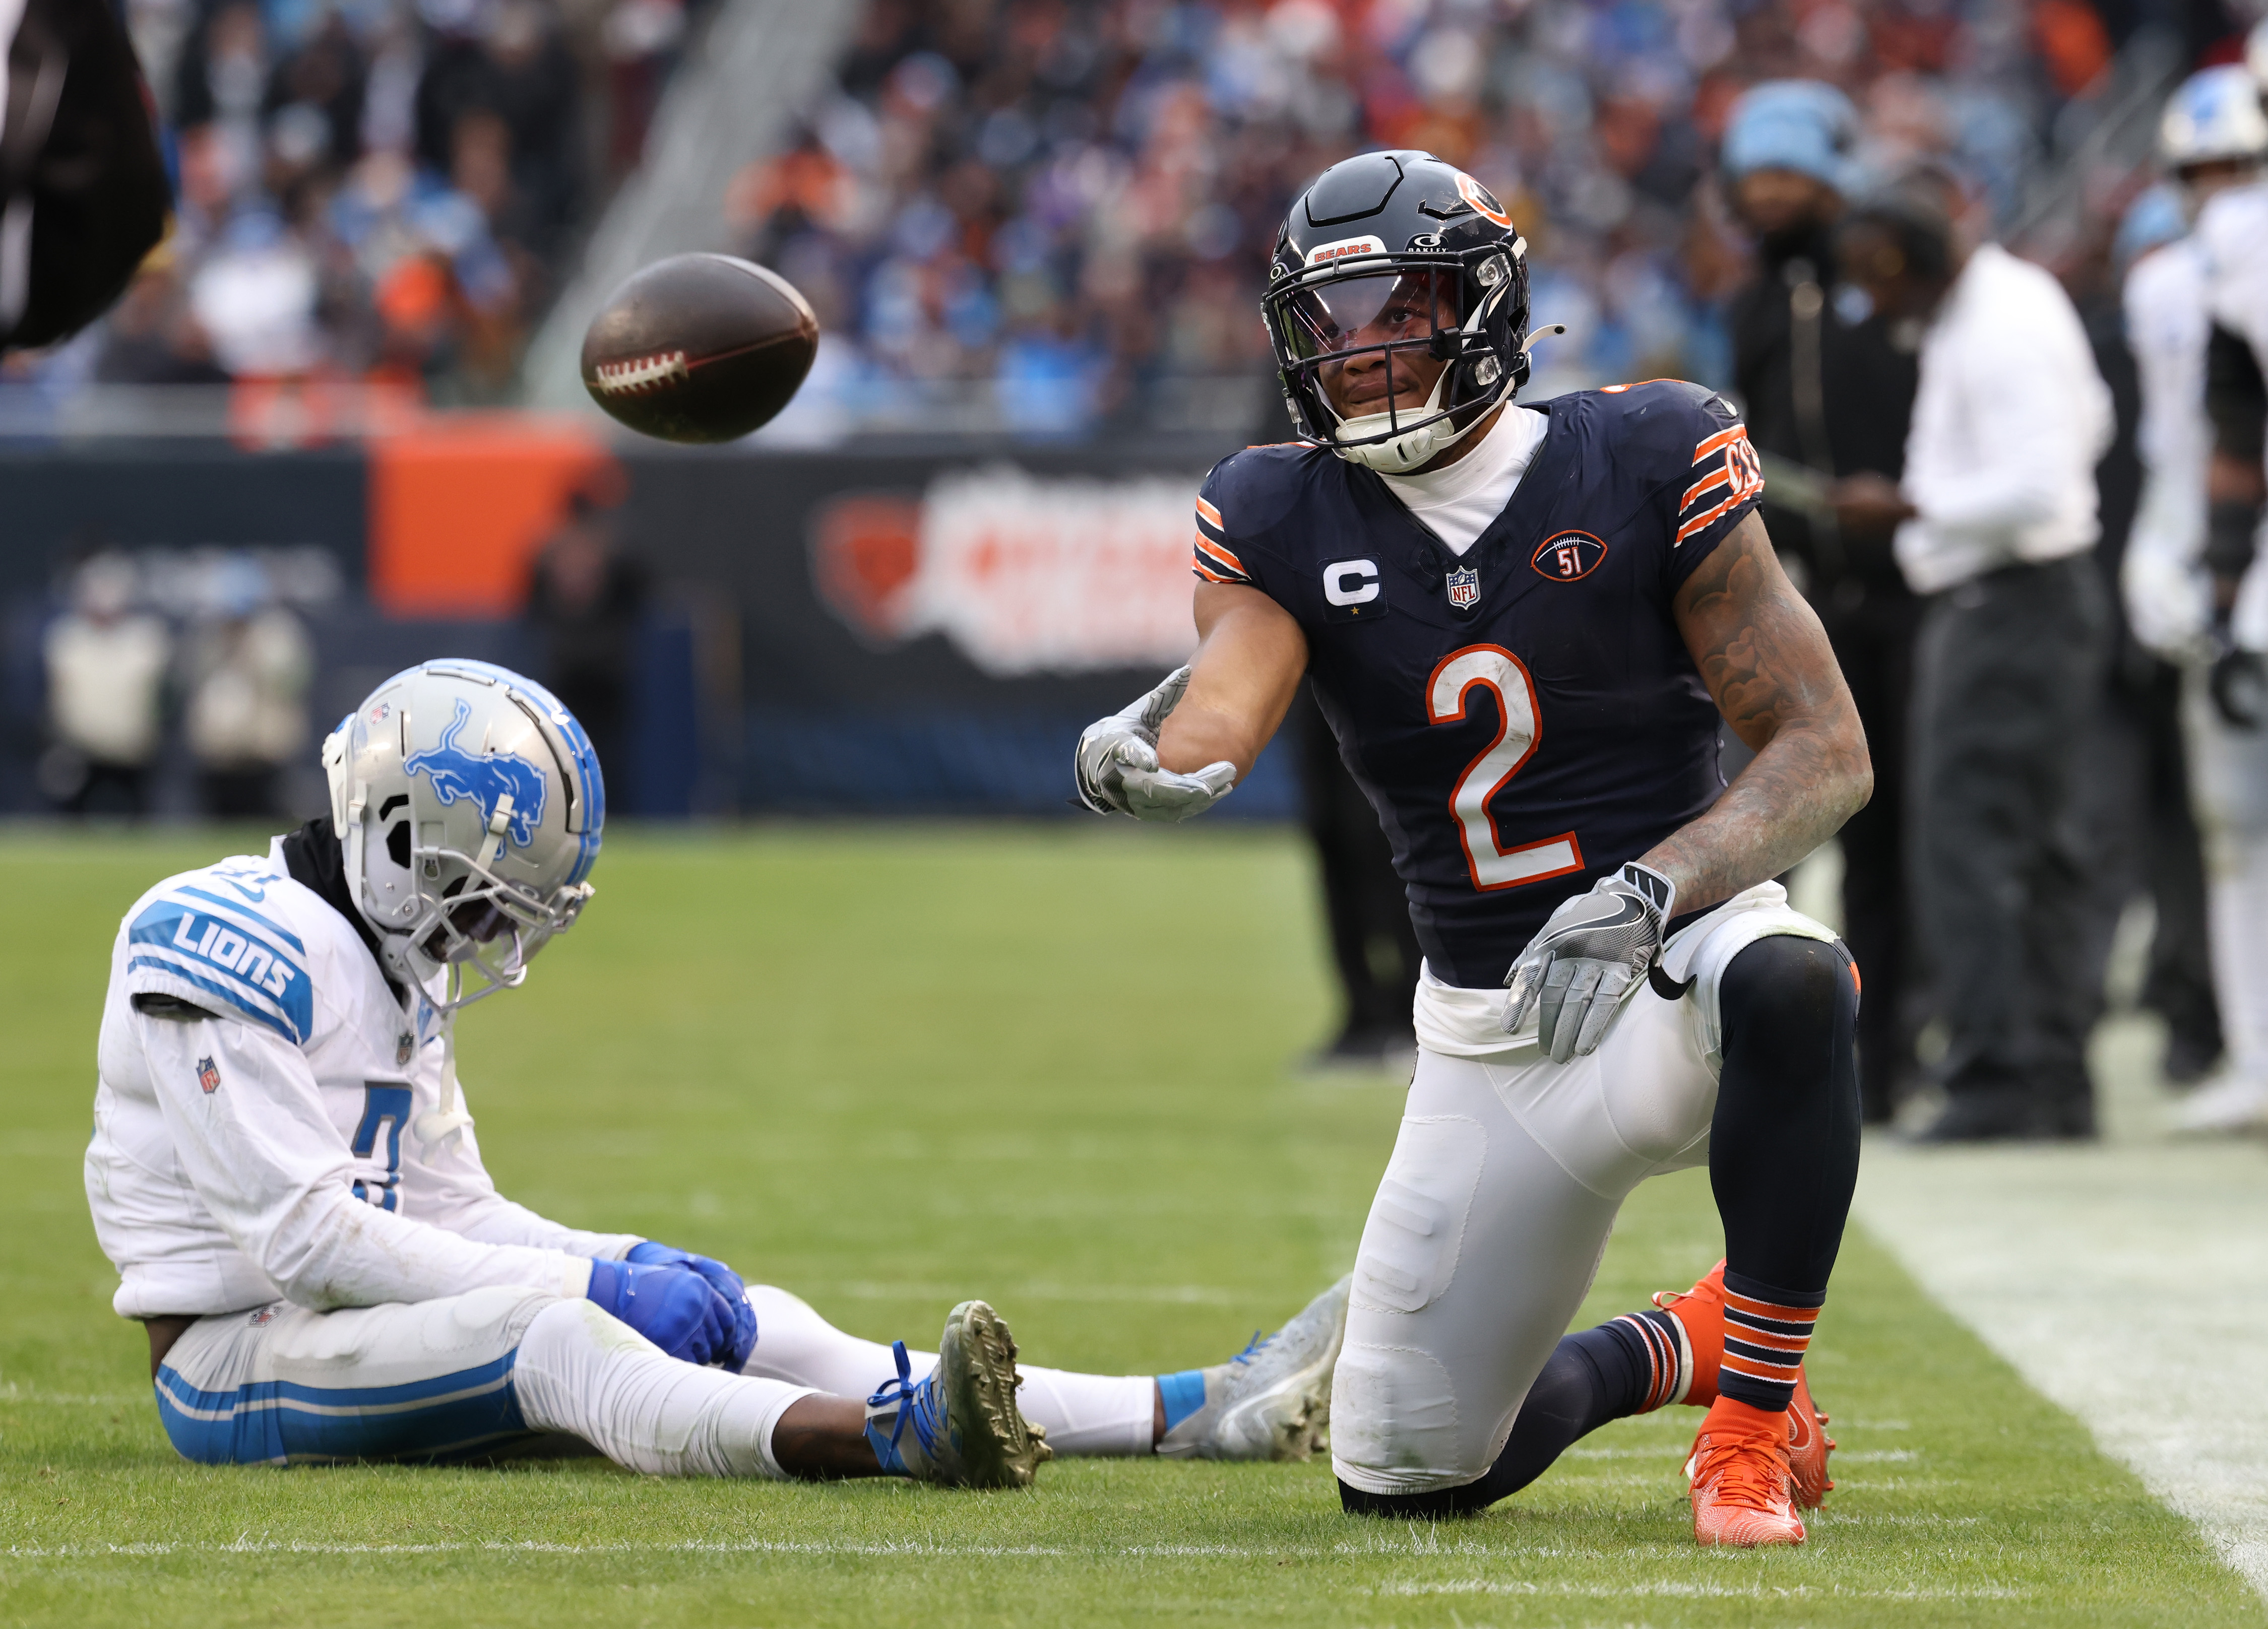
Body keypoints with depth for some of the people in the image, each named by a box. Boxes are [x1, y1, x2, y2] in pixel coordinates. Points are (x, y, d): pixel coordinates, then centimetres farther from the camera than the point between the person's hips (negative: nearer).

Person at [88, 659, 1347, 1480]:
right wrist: (578, 1281, -19)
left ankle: (1184, 1415, -15)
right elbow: (303, 1233, -22)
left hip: (362, 1318, 9)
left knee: (744, 1325, -6)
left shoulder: (393, 971, 15)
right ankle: (898, 1436, -62)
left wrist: (617, 1262, -3)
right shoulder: (230, 949, -16)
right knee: (547, 1333, -35)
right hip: (231, 1360, -8)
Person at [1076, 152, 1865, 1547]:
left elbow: (1827, 750, -13)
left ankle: (1758, 1401, -21)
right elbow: (1218, 718, -20)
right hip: (1490, 1039, 4)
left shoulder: (1645, 465, -9)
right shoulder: (1281, 522, 0)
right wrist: (1149, 763, -45)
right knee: (1405, 1479, 3)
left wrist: (1648, 892, -29)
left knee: (1790, 983, -41)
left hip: (1682, 958, -4)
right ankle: (1675, 1350, 33)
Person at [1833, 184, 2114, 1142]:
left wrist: (1907, 507, -19)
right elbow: (2088, 418, 24)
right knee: (2038, 855, 13)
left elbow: (2034, 487, -28)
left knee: (1969, 848, -13)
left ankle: (1996, 1087, -16)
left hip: (2007, 613, -11)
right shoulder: (2012, 293, 11)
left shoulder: (2000, 334, -20)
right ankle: (2057, 1088, 18)